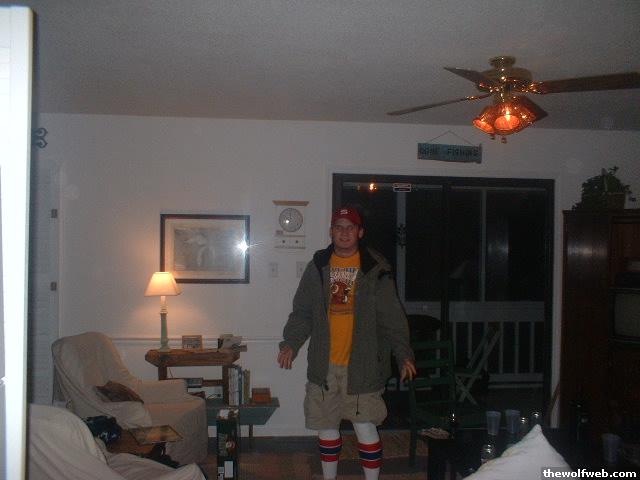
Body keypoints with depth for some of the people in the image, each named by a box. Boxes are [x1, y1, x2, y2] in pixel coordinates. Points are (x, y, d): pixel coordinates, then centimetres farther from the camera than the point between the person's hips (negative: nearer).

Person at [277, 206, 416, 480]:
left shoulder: (375, 270, -1)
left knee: (365, 427, 0)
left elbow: (391, 318, -1)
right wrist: (290, 343, -5)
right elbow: (302, 312, 8)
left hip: (362, 365, -3)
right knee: (326, 427, 14)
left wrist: (403, 354, -9)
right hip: (323, 365, 3)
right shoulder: (317, 267, 7)